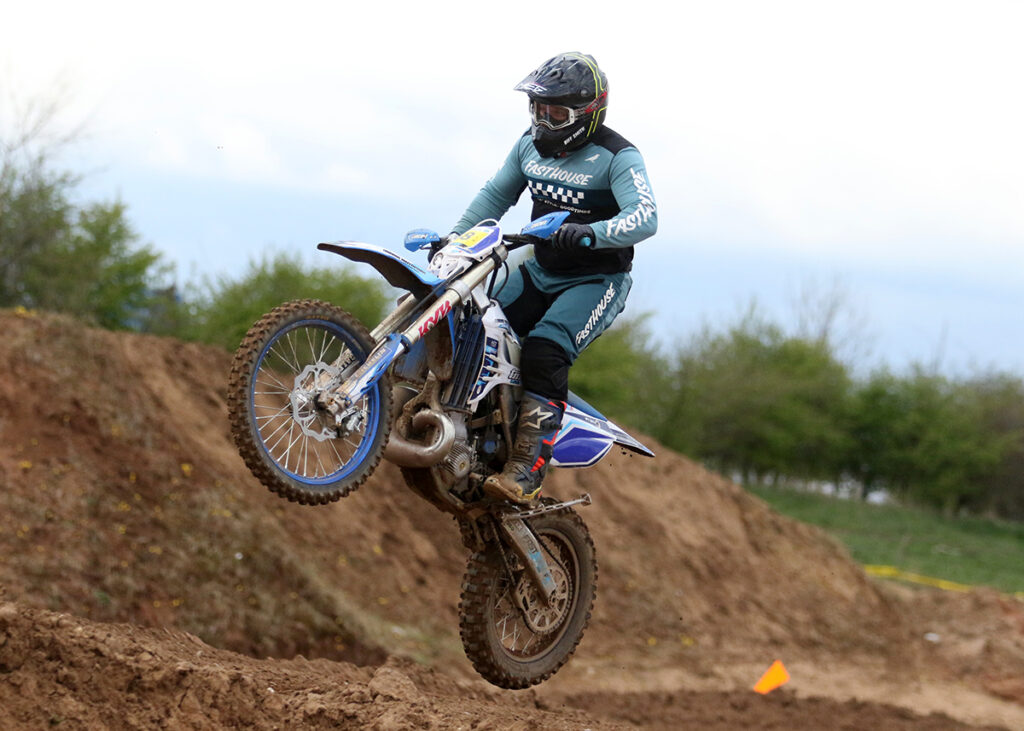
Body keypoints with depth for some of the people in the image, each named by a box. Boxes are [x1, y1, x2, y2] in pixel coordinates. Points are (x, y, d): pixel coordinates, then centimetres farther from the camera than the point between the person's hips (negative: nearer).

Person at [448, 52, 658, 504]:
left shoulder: (617, 157, -15)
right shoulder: (531, 145, 7)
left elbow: (645, 217, -29)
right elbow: (495, 195, 18)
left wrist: (592, 233, -47)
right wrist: (454, 237, 4)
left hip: (596, 281, -7)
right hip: (539, 272, 7)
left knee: (545, 350, -29)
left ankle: (527, 471, -34)